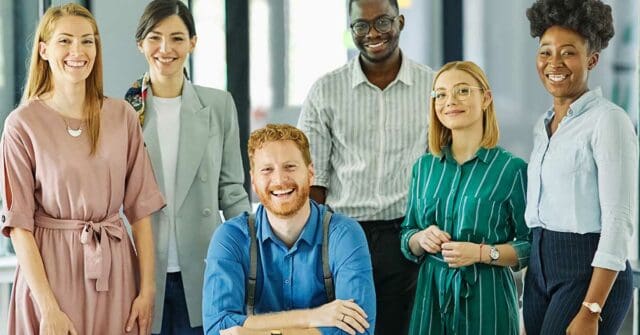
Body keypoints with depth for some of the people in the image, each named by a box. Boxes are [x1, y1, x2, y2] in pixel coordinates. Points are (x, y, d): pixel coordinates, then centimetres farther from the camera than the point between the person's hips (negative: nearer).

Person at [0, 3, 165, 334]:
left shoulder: (122, 116, 3)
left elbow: (139, 207, 4)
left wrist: (147, 288, -3)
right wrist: (48, 308, -14)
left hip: (115, 269, 3)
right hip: (52, 269, -3)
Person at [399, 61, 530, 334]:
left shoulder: (512, 169, -6)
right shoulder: (424, 167, 8)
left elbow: (530, 246, -8)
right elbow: (406, 238, 15)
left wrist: (482, 252, -20)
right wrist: (422, 239, -6)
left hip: (486, 297, -4)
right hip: (431, 292, 4)